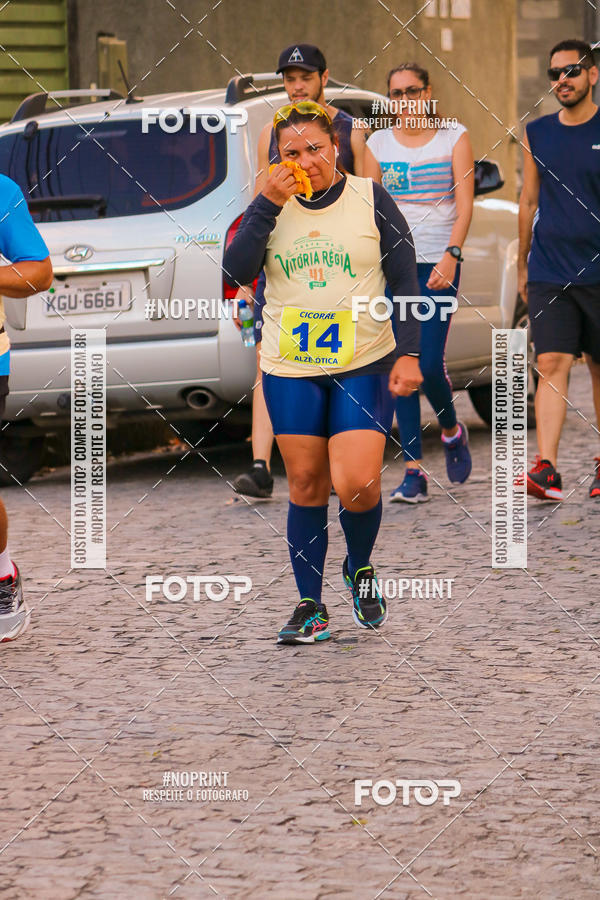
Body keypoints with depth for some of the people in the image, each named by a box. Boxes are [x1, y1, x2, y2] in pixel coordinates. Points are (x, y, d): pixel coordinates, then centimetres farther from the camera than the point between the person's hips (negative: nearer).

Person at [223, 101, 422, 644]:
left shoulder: (370, 199, 0)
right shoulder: (271, 206, 5)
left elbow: (405, 281, 2)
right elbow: (236, 273, -8)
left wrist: (409, 353, -5)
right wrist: (268, 206, -15)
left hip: (365, 365, -2)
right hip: (290, 369, 2)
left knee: (356, 483, -14)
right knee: (306, 487, 3)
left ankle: (360, 567, 17)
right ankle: (311, 606, 13)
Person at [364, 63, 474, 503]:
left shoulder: (454, 138, 3)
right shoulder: (379, 143, 9)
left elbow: (464, 205, -4)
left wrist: (451, 255, -18)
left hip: (438, 263, -2)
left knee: (430, 364, -11)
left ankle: (452, 430, 20)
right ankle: (414, 472, 1)